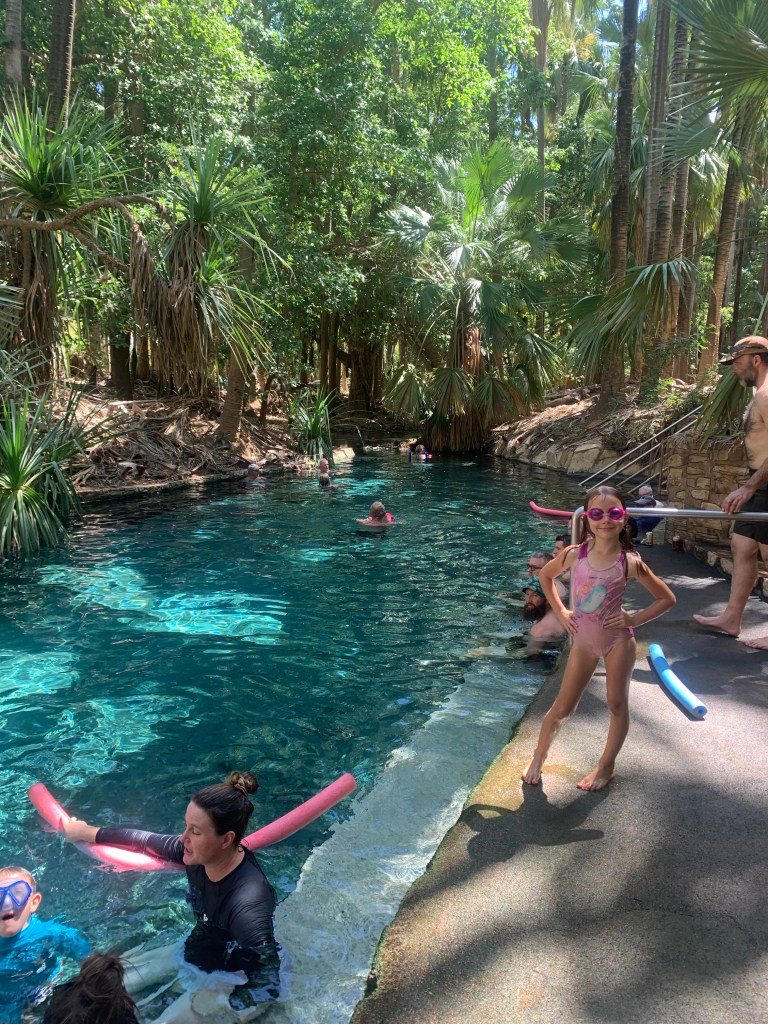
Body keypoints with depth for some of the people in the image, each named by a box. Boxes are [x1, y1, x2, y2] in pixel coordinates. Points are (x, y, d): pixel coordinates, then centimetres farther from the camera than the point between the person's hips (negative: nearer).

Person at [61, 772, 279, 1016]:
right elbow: (148, 841, -1)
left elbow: (267, 986, -38)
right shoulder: (198, 851, -19)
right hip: (195, 952, 7)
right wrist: (88, 832, 10)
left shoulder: (248, 903, -40)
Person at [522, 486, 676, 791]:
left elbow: (666, 598, -4)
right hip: (583, 642, 2)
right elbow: (545, 575, 10)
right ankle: (539, 756, 29)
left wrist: (634, 619, -12)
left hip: (618, 640, -1)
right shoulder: (574, 554, -10)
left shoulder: (630, 563, -14)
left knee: (617, 705, 11)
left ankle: (606, 766, 29)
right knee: (562, 707, 9)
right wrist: (560, 611, 2)